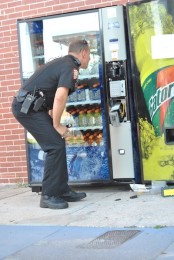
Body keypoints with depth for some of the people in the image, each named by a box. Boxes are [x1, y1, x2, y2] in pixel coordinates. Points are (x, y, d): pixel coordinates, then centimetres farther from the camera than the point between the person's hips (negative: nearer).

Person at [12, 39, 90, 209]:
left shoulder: (62, 63, 20)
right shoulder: (70, 67, -11)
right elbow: (60, 97, -23)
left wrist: (55, 123, 18)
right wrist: (57, 125, -13)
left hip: (27, 106, 10)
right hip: (28, 107, -10)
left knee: (57, 144, 13)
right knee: (55, 146, -10)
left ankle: (62, 190, 17)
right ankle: (48, 196, -6)